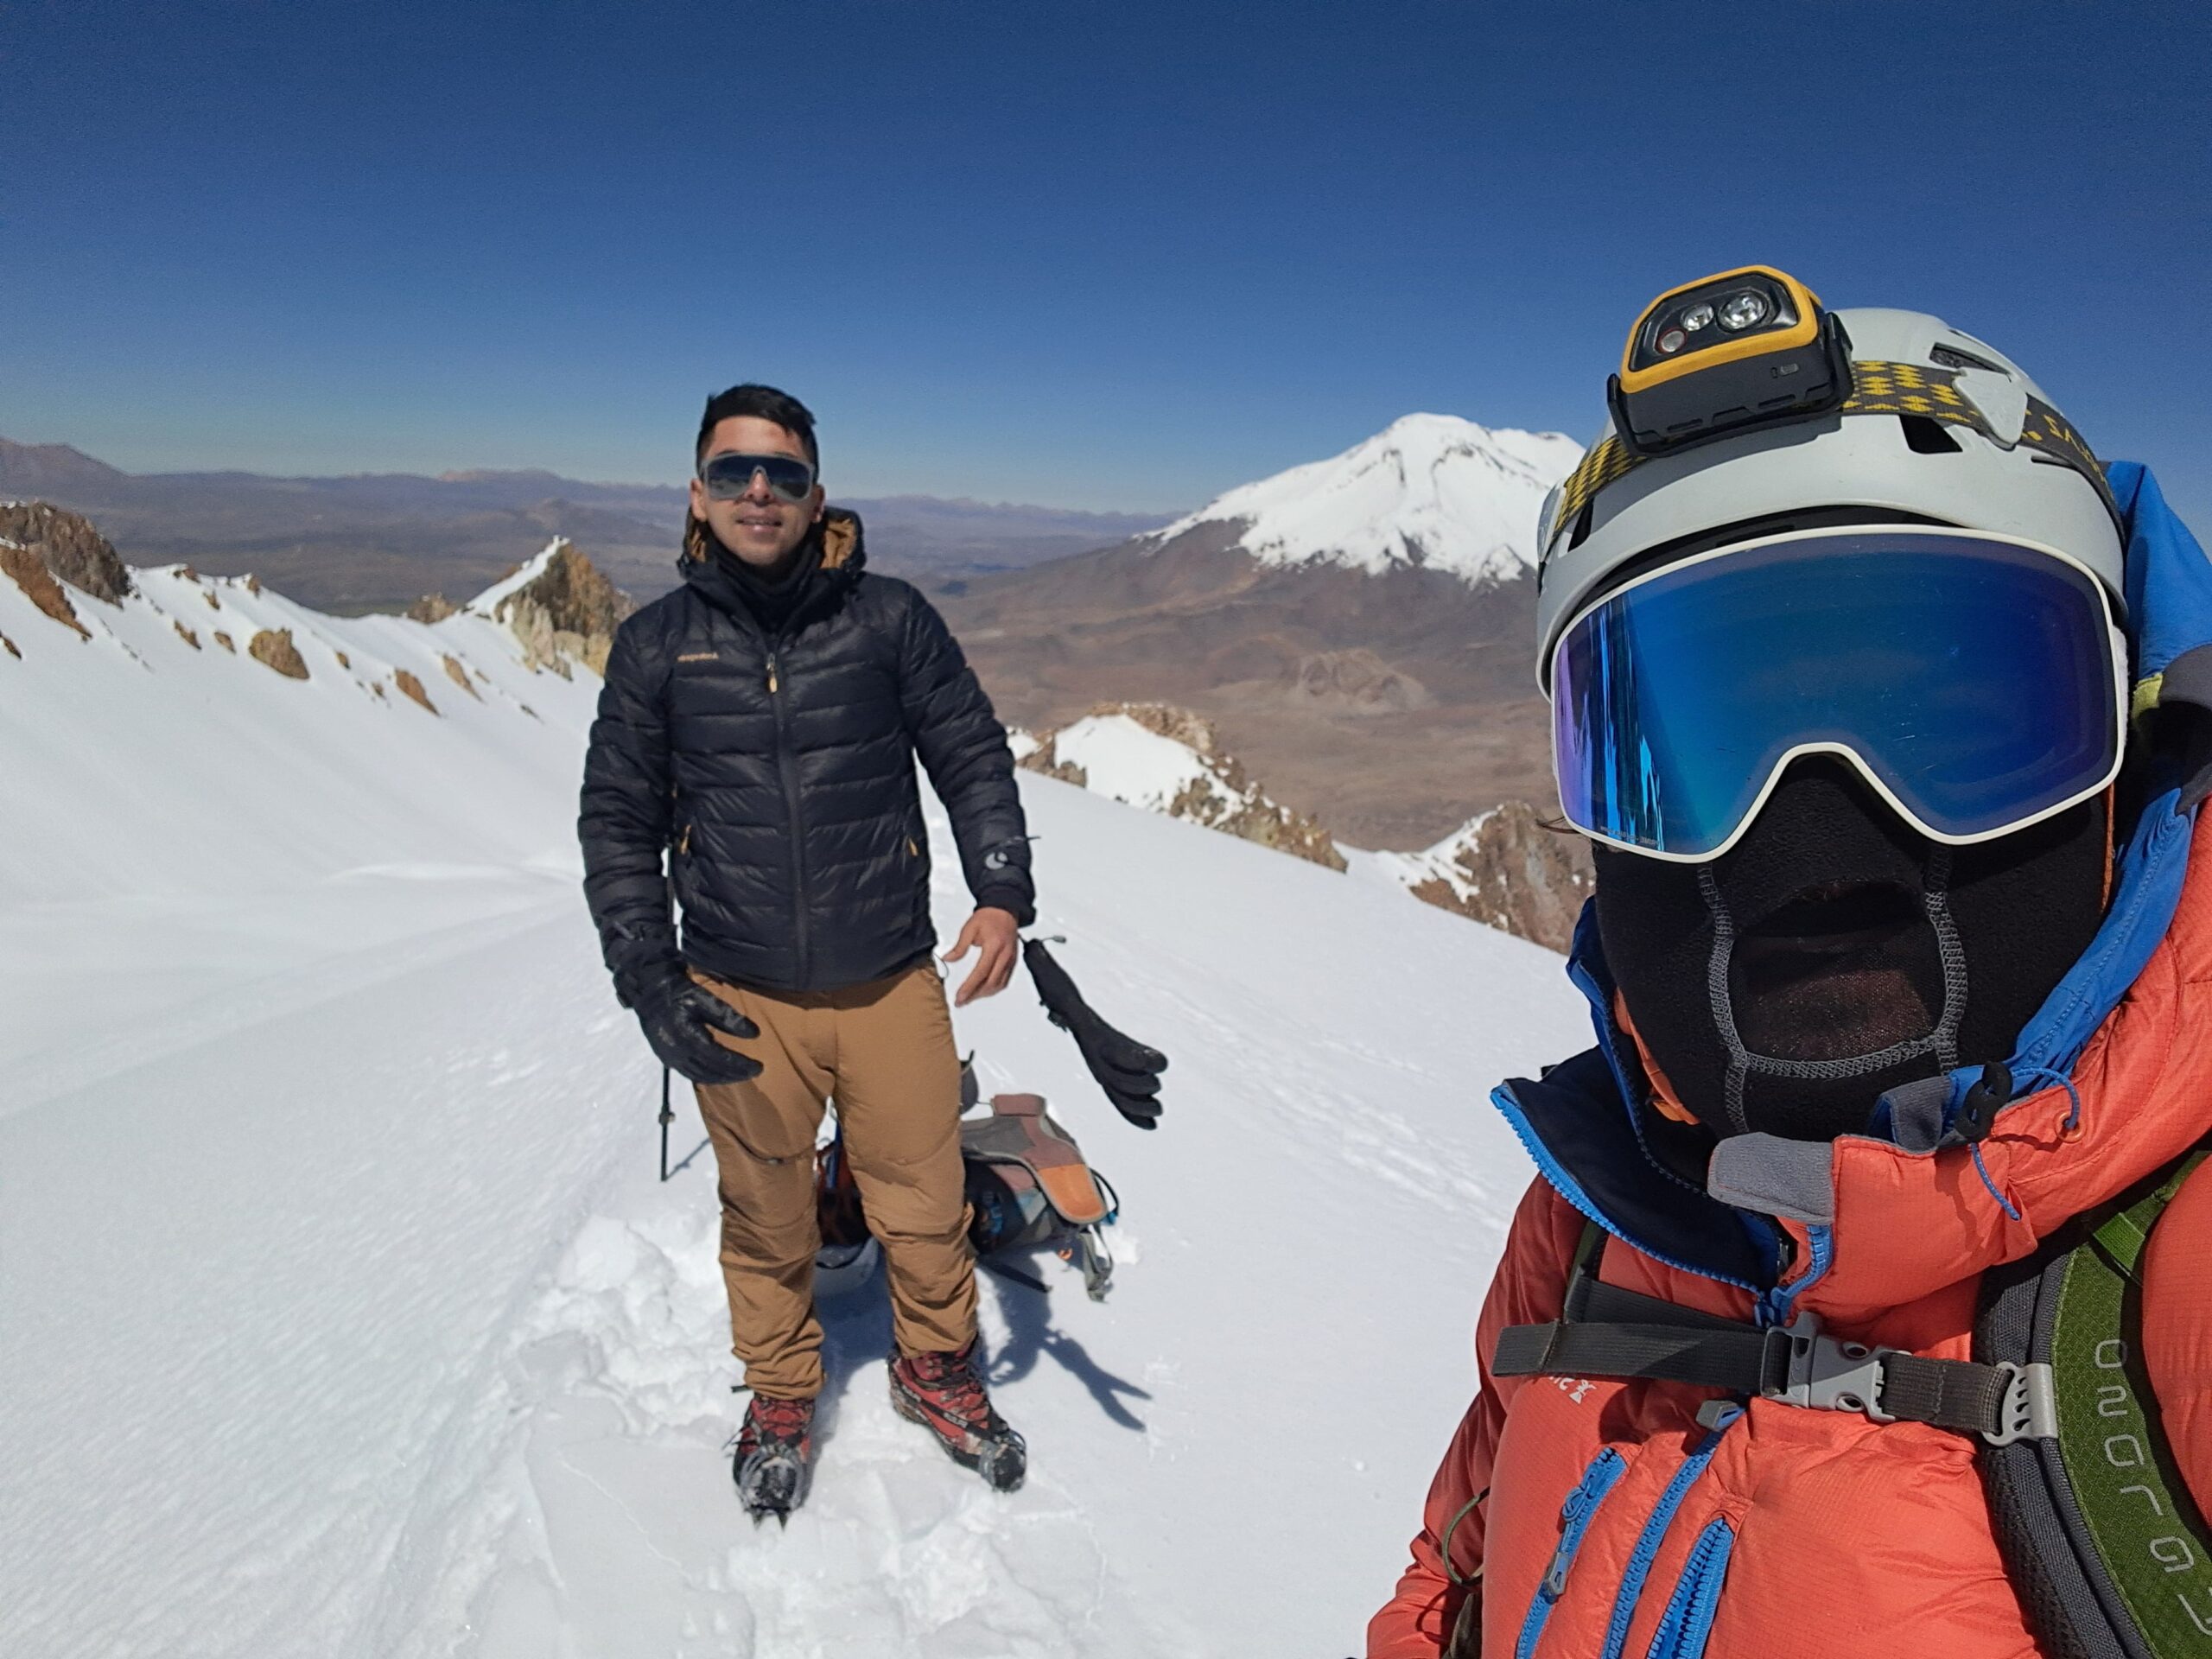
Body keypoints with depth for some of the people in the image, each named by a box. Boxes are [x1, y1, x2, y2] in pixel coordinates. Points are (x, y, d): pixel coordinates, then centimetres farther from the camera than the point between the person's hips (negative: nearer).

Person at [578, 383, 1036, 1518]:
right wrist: (648, 978, -4)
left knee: (923, 1202, 11)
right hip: (741, 1001, 1)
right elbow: (618, 821, 5)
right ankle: (781, 1396, 43)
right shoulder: (657, 646, 0)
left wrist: (1001, 891, -10)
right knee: (767, 1219, 16)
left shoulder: (888, 618, -3)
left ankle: (936, 1369, 40)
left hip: (890, 985, 0)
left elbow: (973, 755, 3)